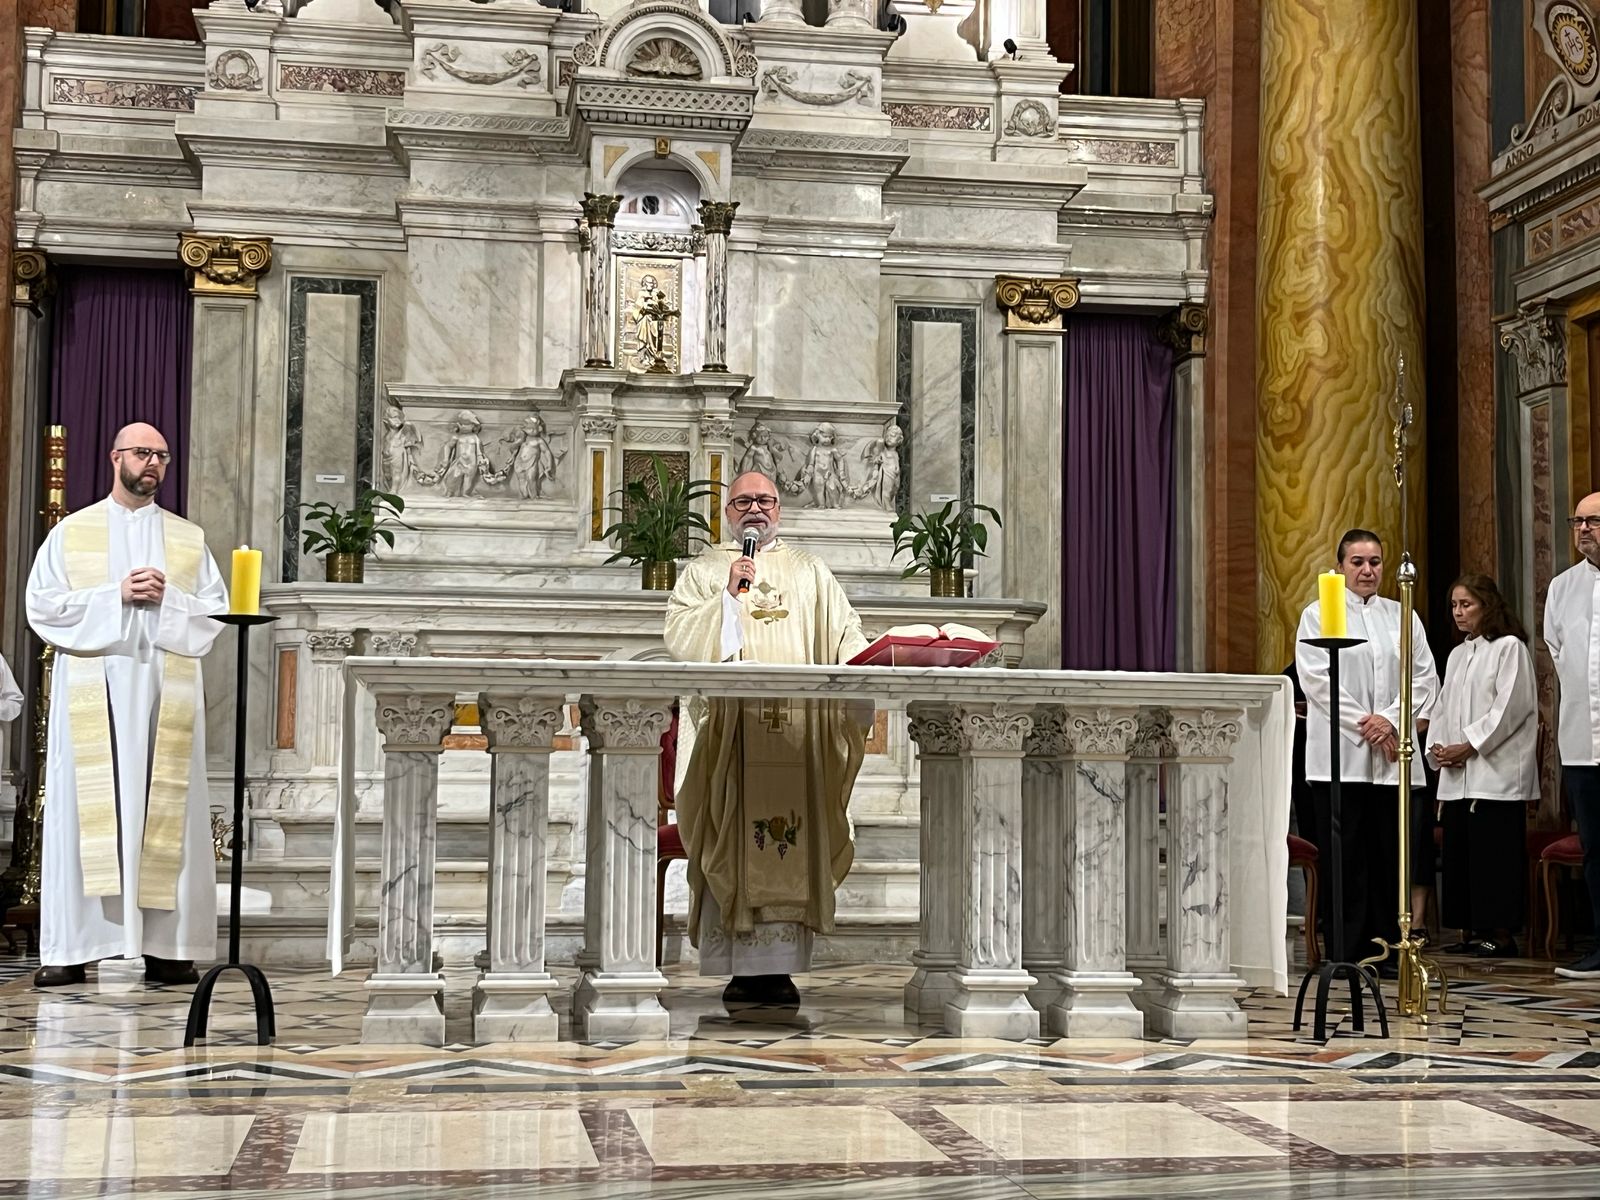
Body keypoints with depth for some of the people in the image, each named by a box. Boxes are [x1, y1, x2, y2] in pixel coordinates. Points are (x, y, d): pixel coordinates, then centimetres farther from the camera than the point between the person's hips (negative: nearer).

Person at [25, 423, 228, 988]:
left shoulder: (189, 538, 14)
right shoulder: (71, 533, 10)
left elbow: (214, 611, 8)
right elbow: (43, 605, 0)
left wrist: (166, 598, -9)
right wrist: (116, 595, -10)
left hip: (166, 693, 1)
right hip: (91, 692, -1)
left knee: (164, 812, -2)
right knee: (84, 811, -4)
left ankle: (165, 947, -2)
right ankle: (71, 948, -2)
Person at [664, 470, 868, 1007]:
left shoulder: (810, 571, 21)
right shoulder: (703, 571, 15)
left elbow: (844, 636, 13)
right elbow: (680, 635, 1)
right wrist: (729, 593, -8)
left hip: (799, 729, 2)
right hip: (730, 726, -1)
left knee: (791, 847, -6)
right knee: (733, 843, -8)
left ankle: (779, 967, -6)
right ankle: (740, 968, -6)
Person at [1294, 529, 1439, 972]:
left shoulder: (1402, 617, 15)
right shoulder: (1318, 615, 6)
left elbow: (1425, 678, 7)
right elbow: (1316, 678, -5)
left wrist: (1390, 719, -8)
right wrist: (1362, 723, -12)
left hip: (1391, 756, 3)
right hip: (1340, 755, -3)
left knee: (1388, 856, 2)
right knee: (1344, 857, -4)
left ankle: (1385, 951, 8)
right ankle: (1347, 951, 1)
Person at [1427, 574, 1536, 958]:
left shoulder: (1510, 647, -3)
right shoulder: (1457, 655, 20)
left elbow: (1511, 707, -12)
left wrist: (1468, 746, -13)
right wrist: (1438, 747, 1)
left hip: (1497, 771, -7)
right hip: (1457, 775, 7)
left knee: (1494, 852, -8)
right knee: (1459, 852, 5)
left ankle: (1501, 934, -4)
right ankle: (1470, 932, 10)